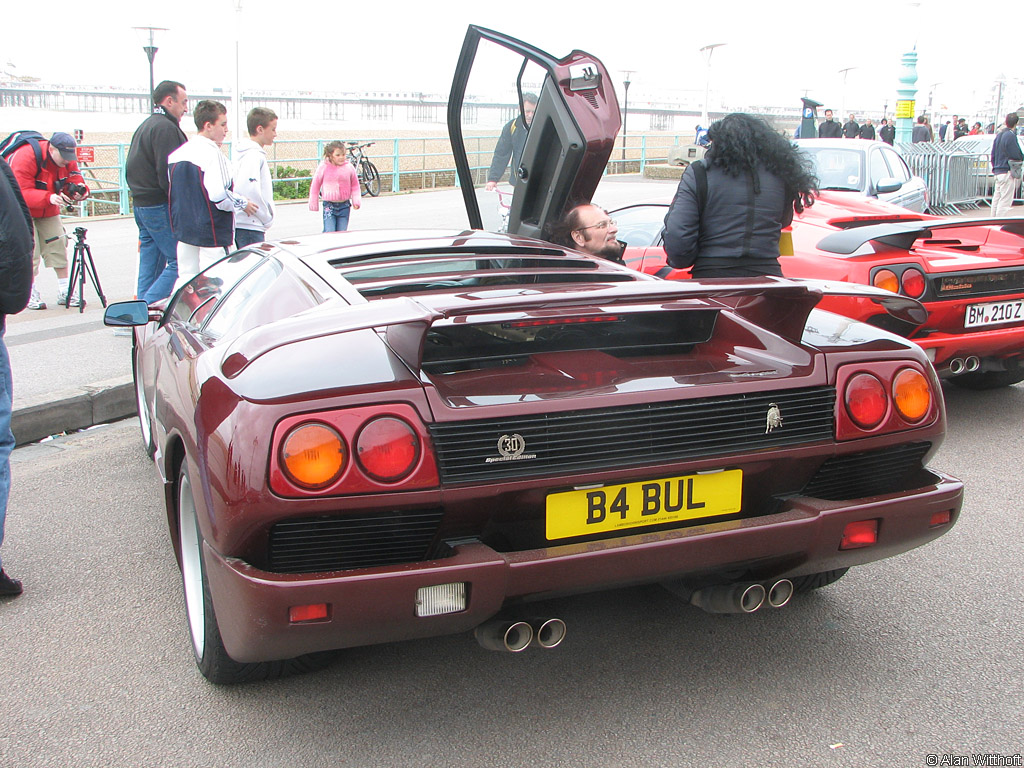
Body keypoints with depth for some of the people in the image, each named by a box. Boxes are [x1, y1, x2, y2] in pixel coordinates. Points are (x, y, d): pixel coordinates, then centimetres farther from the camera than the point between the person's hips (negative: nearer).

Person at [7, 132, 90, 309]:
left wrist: (80, 191, -34)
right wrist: (49, 197, -47)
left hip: (49, 210, 6)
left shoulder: (68, 160, -9)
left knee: (58, 246, 0)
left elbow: (75, 181, -9)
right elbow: (22, 193, -33)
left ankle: (64, 292, 7)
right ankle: (30, 295, -4)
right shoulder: (26, 157, -29)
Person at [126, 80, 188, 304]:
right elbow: (168, 173, -20)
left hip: (141, 204, 10)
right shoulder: (165, 128, -12)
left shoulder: (145, 126, 21)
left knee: (149, 265, 13)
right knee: (179, 261, -9)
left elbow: (132, 170, 22)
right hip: (161, 207, -10)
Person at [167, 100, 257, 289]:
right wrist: (243, 204, -9)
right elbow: (218, 194, -23)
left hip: (183, 228, 8)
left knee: (186, 277, 15)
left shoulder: (176, 153, 8)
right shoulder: (212, 153, -17)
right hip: (211, 230, -8)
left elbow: (173, 191, 14)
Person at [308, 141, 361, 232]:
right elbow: (315, 185, 5)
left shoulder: (349, 167, -1)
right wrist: (313, 204, 8)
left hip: (344, 205, 2)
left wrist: (356, 201, -1)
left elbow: (355, 185, 11)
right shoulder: (323, 167, -5)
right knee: (329, 232, -11)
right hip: (329, 205, -2)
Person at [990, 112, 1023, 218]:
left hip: (998, 171, 9)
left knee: (997, 199, 15)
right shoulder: (1011, 135, -15)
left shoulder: (999, 135, 11)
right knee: (1005, 201, -7)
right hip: (1007, 172, -9)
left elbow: (993, 154, 17)